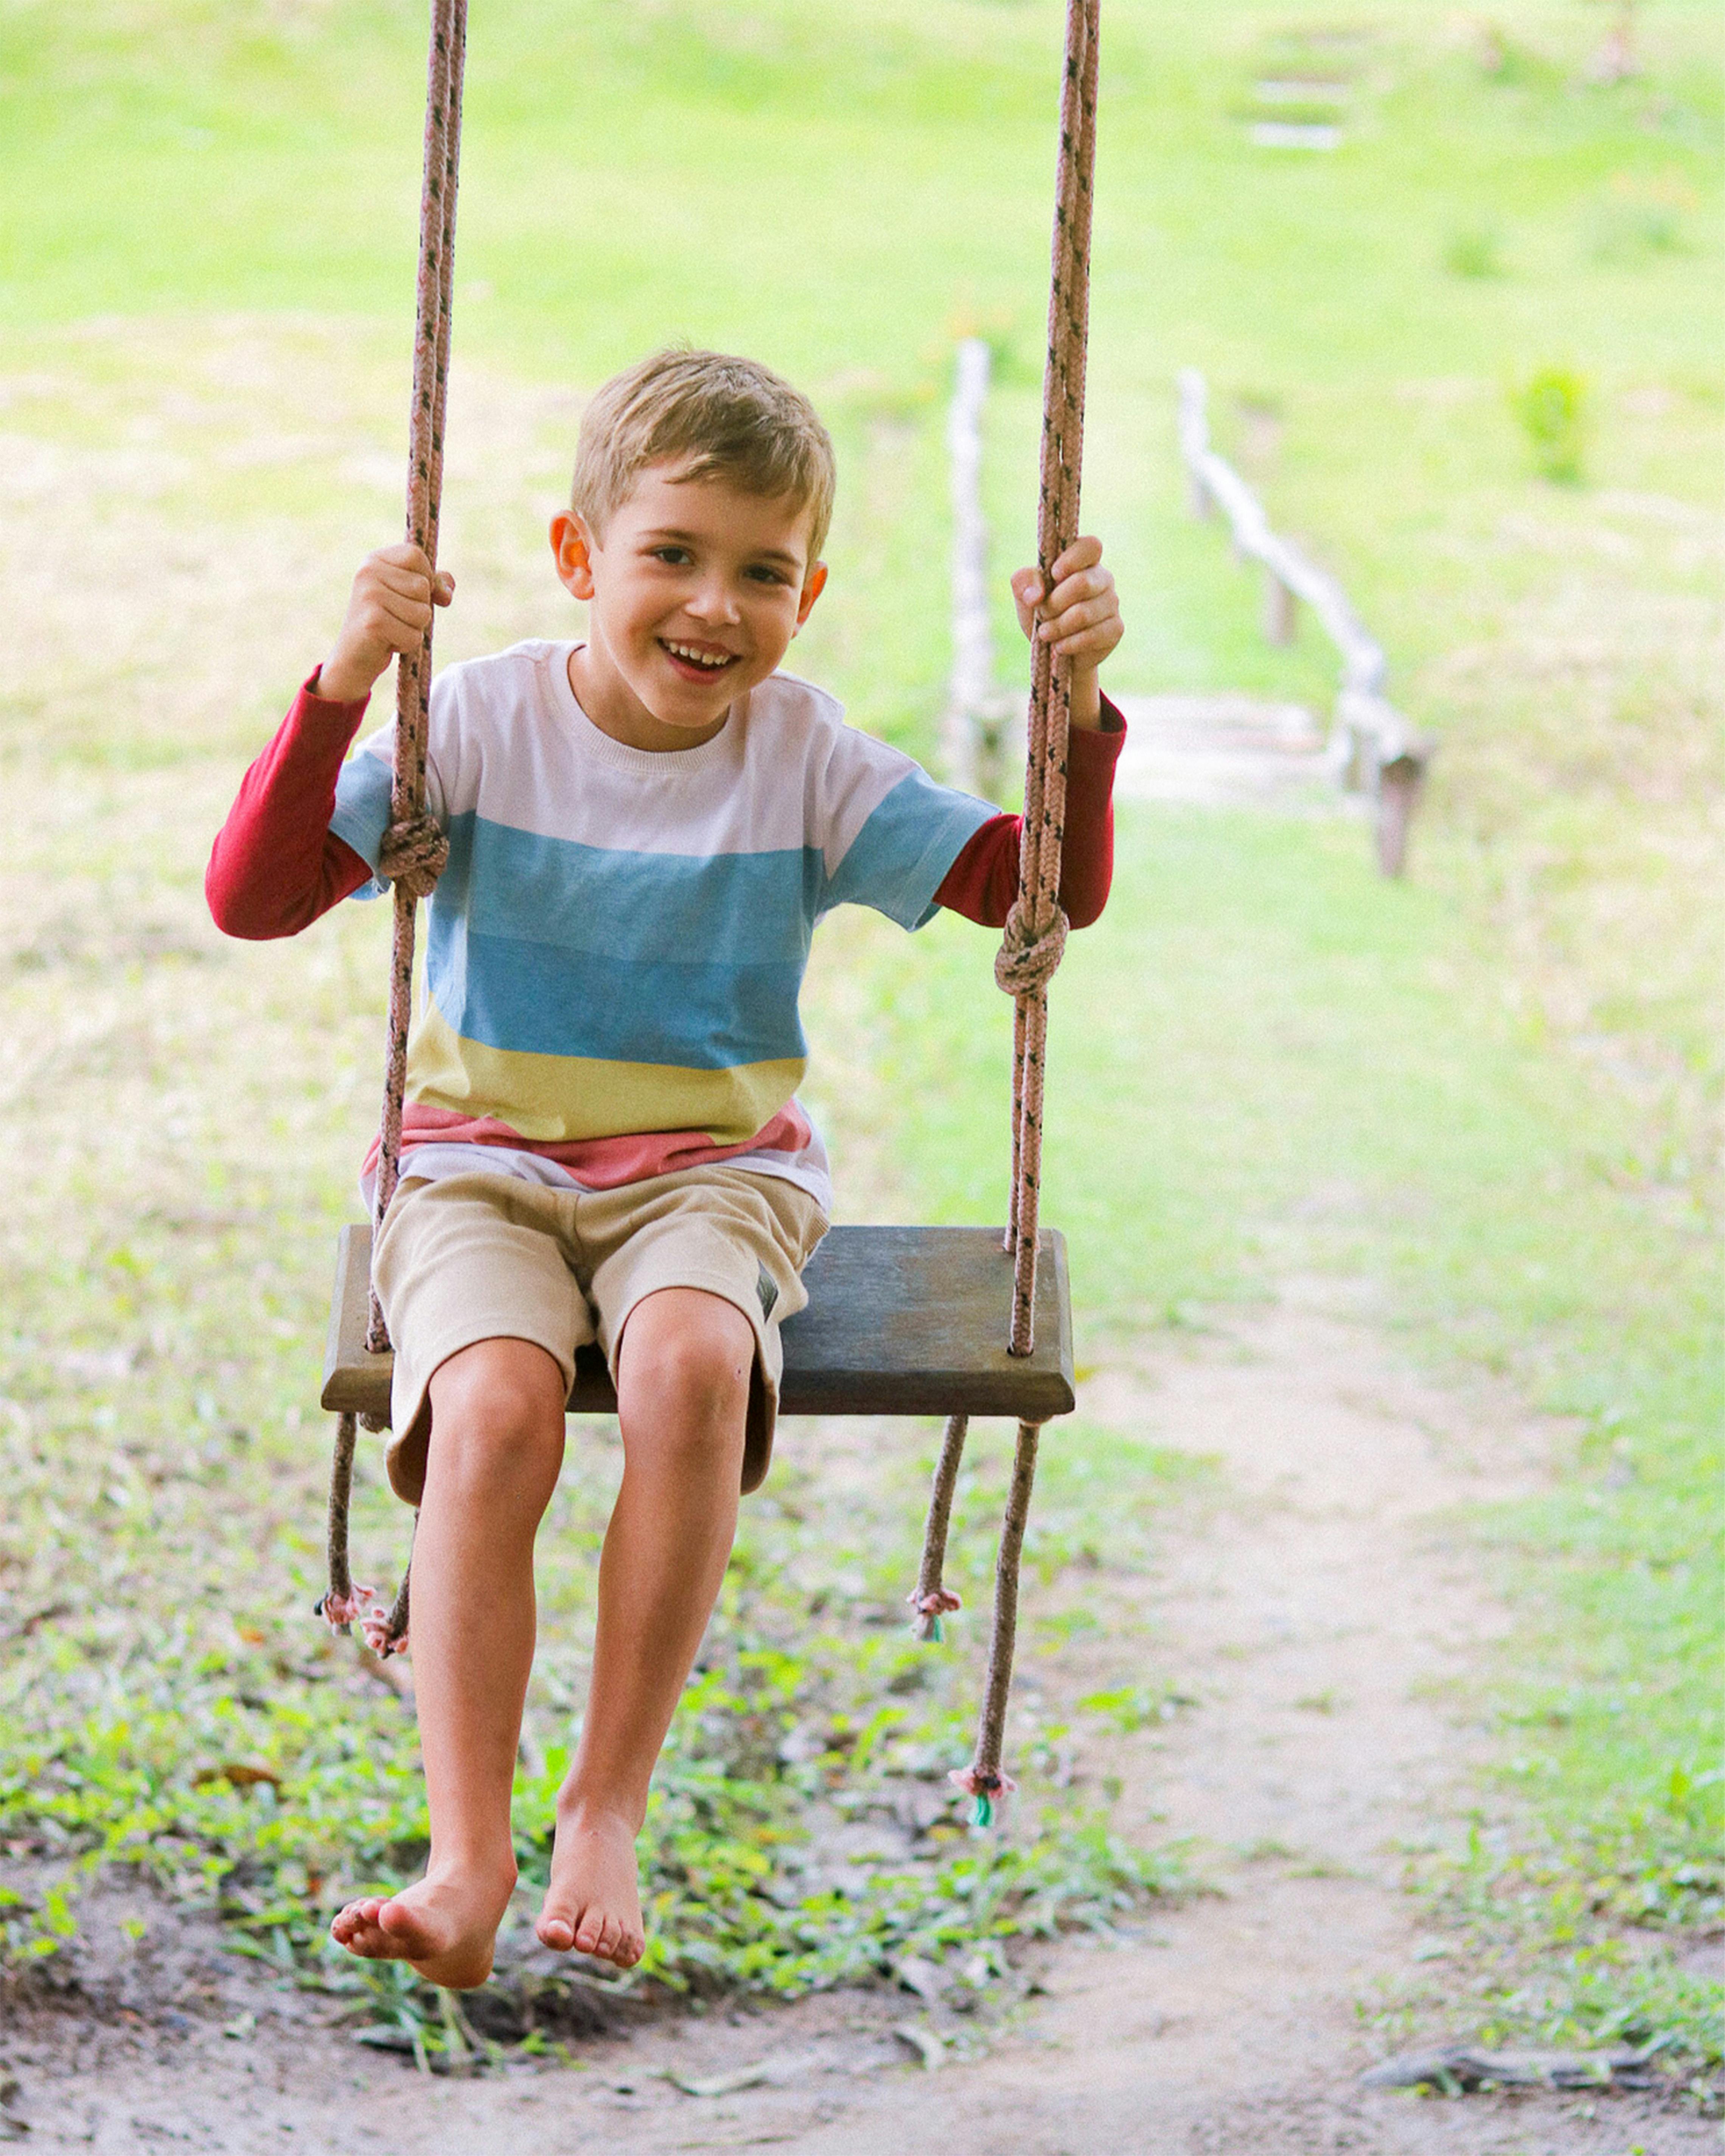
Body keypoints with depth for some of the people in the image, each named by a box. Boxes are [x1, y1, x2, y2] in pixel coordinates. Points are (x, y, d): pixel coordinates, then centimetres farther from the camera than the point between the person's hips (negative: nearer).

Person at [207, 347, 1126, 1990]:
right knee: (494, 1407, -31)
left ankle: (608, 1808, -22)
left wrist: (1076, 700, -18)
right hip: (481, 1169, 0)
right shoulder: (480, 723, -5)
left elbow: (1048, 892, -3)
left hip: (710, 1174, 1)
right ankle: (467, 1864, -28)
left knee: (691, 1366, -34)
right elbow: (253, 899, -14)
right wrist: (343, 684, -25)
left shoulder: (804, 764, -1)